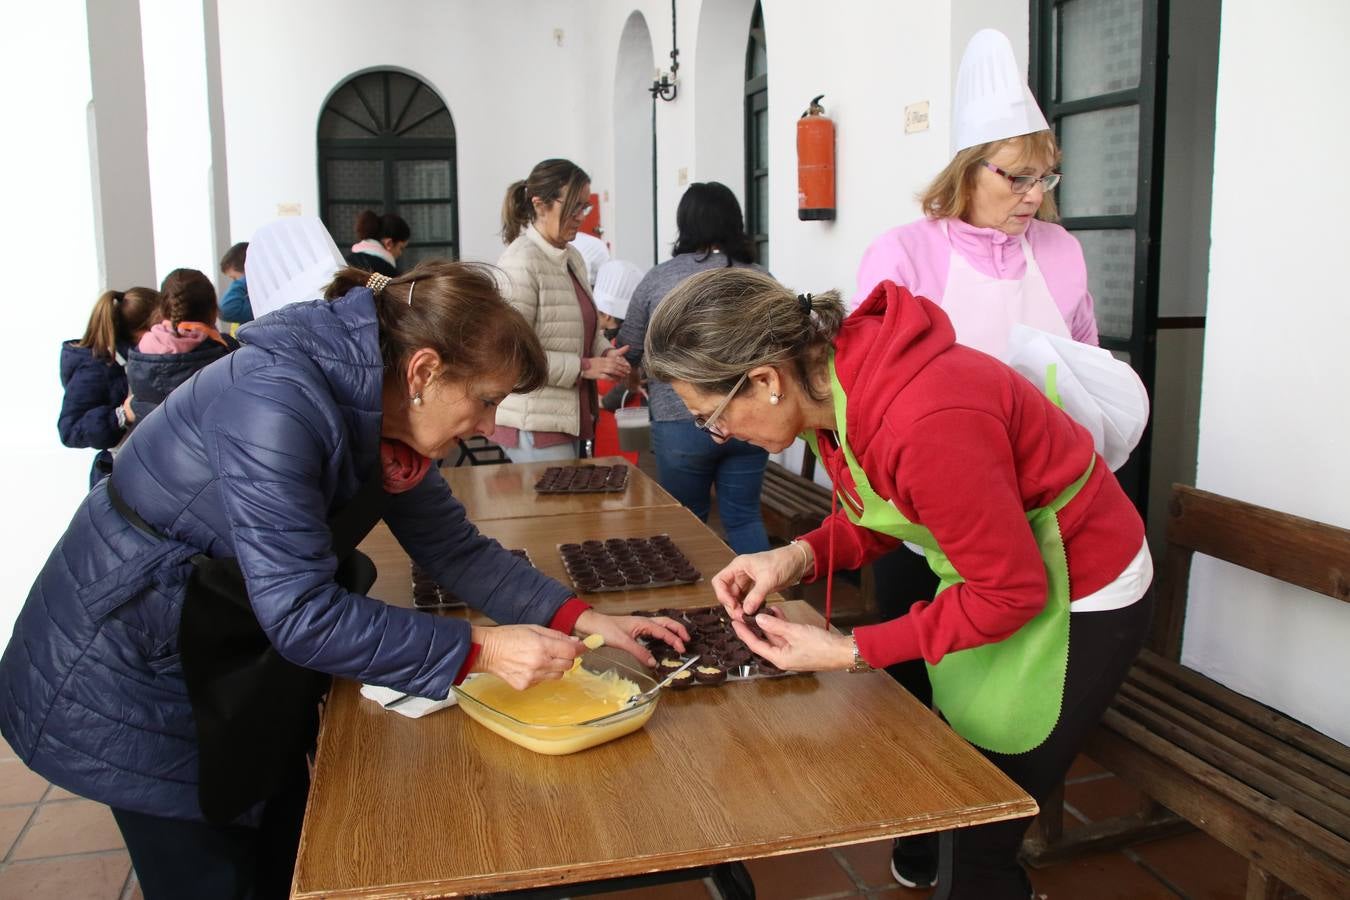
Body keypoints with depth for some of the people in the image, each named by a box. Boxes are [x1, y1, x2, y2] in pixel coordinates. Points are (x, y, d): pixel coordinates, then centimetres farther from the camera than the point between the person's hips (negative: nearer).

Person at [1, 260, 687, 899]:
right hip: (126, 678, -8)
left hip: (230, 665, 8)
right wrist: (477, 652, -32)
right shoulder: (276, 402, -33)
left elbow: (453, 547, 0)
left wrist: (582, 620, -7)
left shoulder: (380, 413, -6)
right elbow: (302, 614, -34)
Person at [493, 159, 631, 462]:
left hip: (572, 415, 8)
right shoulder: (520, 263, -16)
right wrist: (584, 367, -18)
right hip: (536, 423, -8)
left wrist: (606, 354, 1)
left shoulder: (572, 257, 10)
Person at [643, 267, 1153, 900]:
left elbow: (1012, 592, -26)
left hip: (1074, 605, -7)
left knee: (984, 841, 4)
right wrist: (798, 557, -13)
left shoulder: (925, 423, -37)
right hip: (997, 571, 7)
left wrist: (851, 653, -24)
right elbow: (878, 512, 5)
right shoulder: (834, 383, -10)